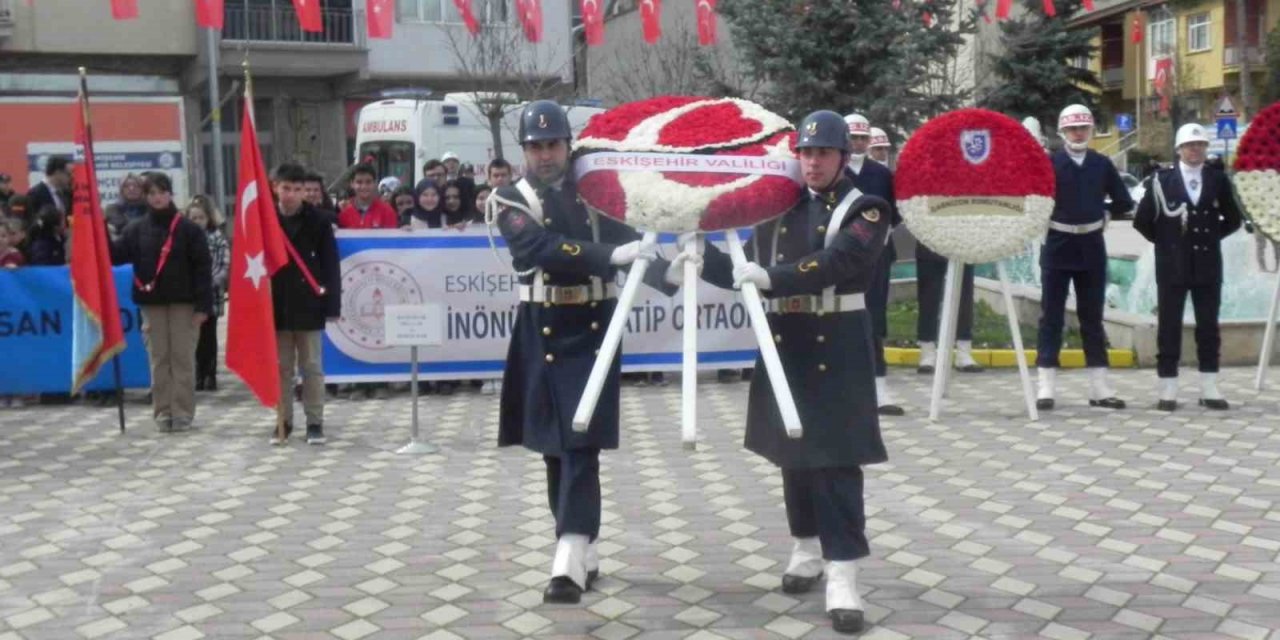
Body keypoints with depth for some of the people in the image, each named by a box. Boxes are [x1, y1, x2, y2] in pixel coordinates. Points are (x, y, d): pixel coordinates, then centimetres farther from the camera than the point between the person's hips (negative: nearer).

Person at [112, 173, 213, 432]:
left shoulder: (188, 229, -1)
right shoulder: (136, 230, 8)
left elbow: (202, 268, -4)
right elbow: (116, 255, 0)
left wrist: (203, 305, -10)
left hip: (182, 302, -3)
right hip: (152, 303, 3)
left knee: (183, 357, 1)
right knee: (158, 358, 5)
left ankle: (183, 412, 6)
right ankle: (163, 412, 11)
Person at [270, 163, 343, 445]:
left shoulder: (317, 221, -2)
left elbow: (330, 266, -2)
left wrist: (332, 305, -7)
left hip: (308, 306, -1)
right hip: (275, 306, 2)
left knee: (312, 367, 4)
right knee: (281, 368, 8)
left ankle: (315, 421, 11)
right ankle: (283, 420, 17)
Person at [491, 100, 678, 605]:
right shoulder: (512, 201, 0)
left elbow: (629, 242, -2)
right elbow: (544, 249, -18)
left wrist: (671, 273, -21)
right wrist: (610, 255, -30)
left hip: (591, 328, -1)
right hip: (542, 331, 1)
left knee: (582, 444, -9)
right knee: (554, 447, 9)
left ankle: (571, 563, -13)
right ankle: (584, 554, 23)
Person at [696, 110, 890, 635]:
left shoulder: (864, 210, -4)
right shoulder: (779, 207, 12)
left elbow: (836, 263, -23)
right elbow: (757, 273, 9)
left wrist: (771, 276, -33)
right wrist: (703, 261, -8)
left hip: (837, 351, -5)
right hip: (785, 346, 5)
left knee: (836, 460, -8)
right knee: (793, 453, 14)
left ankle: (842, 578, -8)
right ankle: (808, 551, 32)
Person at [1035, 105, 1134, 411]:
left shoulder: (1102, 163, 5)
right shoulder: (1050, 162, -5)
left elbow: (1124, 202, 9)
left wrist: (1100, 211, 6)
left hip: (1091, 247, 3)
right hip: (1058, 246, -3)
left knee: (1092, 316, 8)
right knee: (1052, 315, 1)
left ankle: (1099, 387, 13)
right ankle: (1046, 385, 3)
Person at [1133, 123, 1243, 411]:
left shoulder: (1219, 179, 4)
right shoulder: (1161, 180, -3)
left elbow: (1234, 219, 14)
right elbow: (1142, 221, 0)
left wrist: (1211, 236, 6)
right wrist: (1165, 241, 1)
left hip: (1208, 263, 2)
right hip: (1172, 265, -2)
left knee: (1208, 327, 6)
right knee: (1169, 328, 1)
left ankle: (1209, 389, 13)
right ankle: (1168, 390, 6)